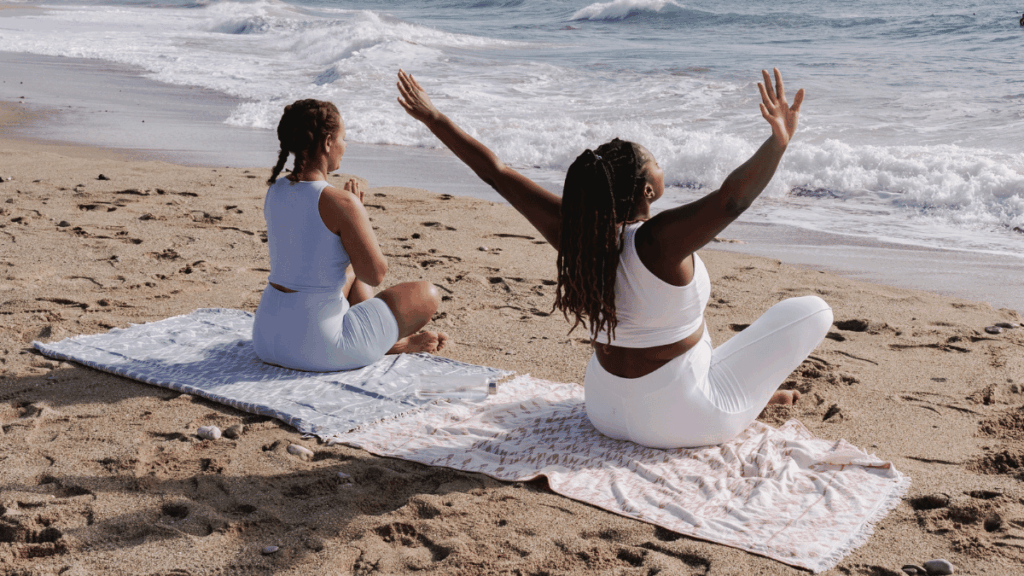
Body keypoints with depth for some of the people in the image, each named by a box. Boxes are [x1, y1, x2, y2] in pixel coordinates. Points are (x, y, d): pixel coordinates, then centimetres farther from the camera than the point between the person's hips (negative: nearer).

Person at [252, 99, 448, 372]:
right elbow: (375, 275, -13)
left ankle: (397, 342, 46)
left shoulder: (275, 191, 3)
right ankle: (390, 345, 32)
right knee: (428, 294, 8)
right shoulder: (342, 203, -22)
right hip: (317, 348, -8)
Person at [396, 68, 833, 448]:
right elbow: (732, 198, -46)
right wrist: (778, 142, -56)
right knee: (813, 310, 2)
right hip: (680, 420, -6)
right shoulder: (658, 243, -30)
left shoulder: (574, 231, -14)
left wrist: (433, 118, -2)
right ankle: (754, 395, 20)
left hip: (605, 412, 6)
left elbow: (495, 172, -9)